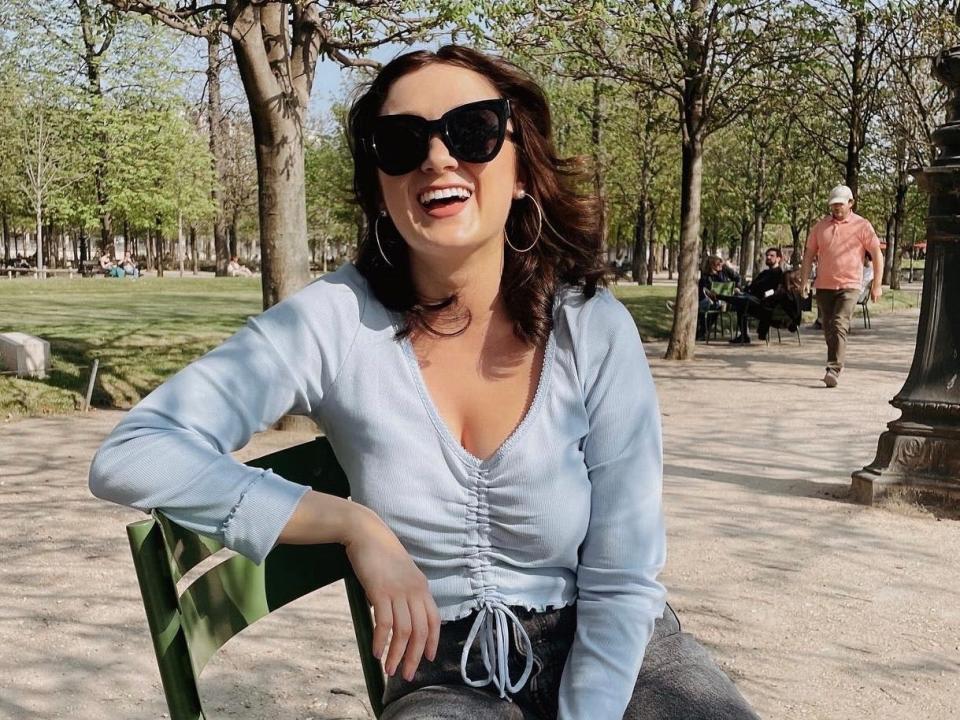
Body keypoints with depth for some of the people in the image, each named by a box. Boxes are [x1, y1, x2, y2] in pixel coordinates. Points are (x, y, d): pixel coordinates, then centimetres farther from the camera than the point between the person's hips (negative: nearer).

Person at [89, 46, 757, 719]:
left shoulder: (597, 330, -13)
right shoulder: (334, 321, -14)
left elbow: (622, 582, -9)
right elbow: (131, 455, -18)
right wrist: (354, 524, -23)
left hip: (609, 648, 1)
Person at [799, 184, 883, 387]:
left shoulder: (862, 225, 0)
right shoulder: (821, 226, 10)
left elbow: (877, 255, 1)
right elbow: (809, 254, 14)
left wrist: (877, 285, -4)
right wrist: (804, 282, 6)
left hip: (849, 286, -4)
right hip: (824, 286, 5)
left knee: (839, 326, -19)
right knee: (828, 330, 10)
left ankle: (833, 370, -24)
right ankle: (836, 365, 26)